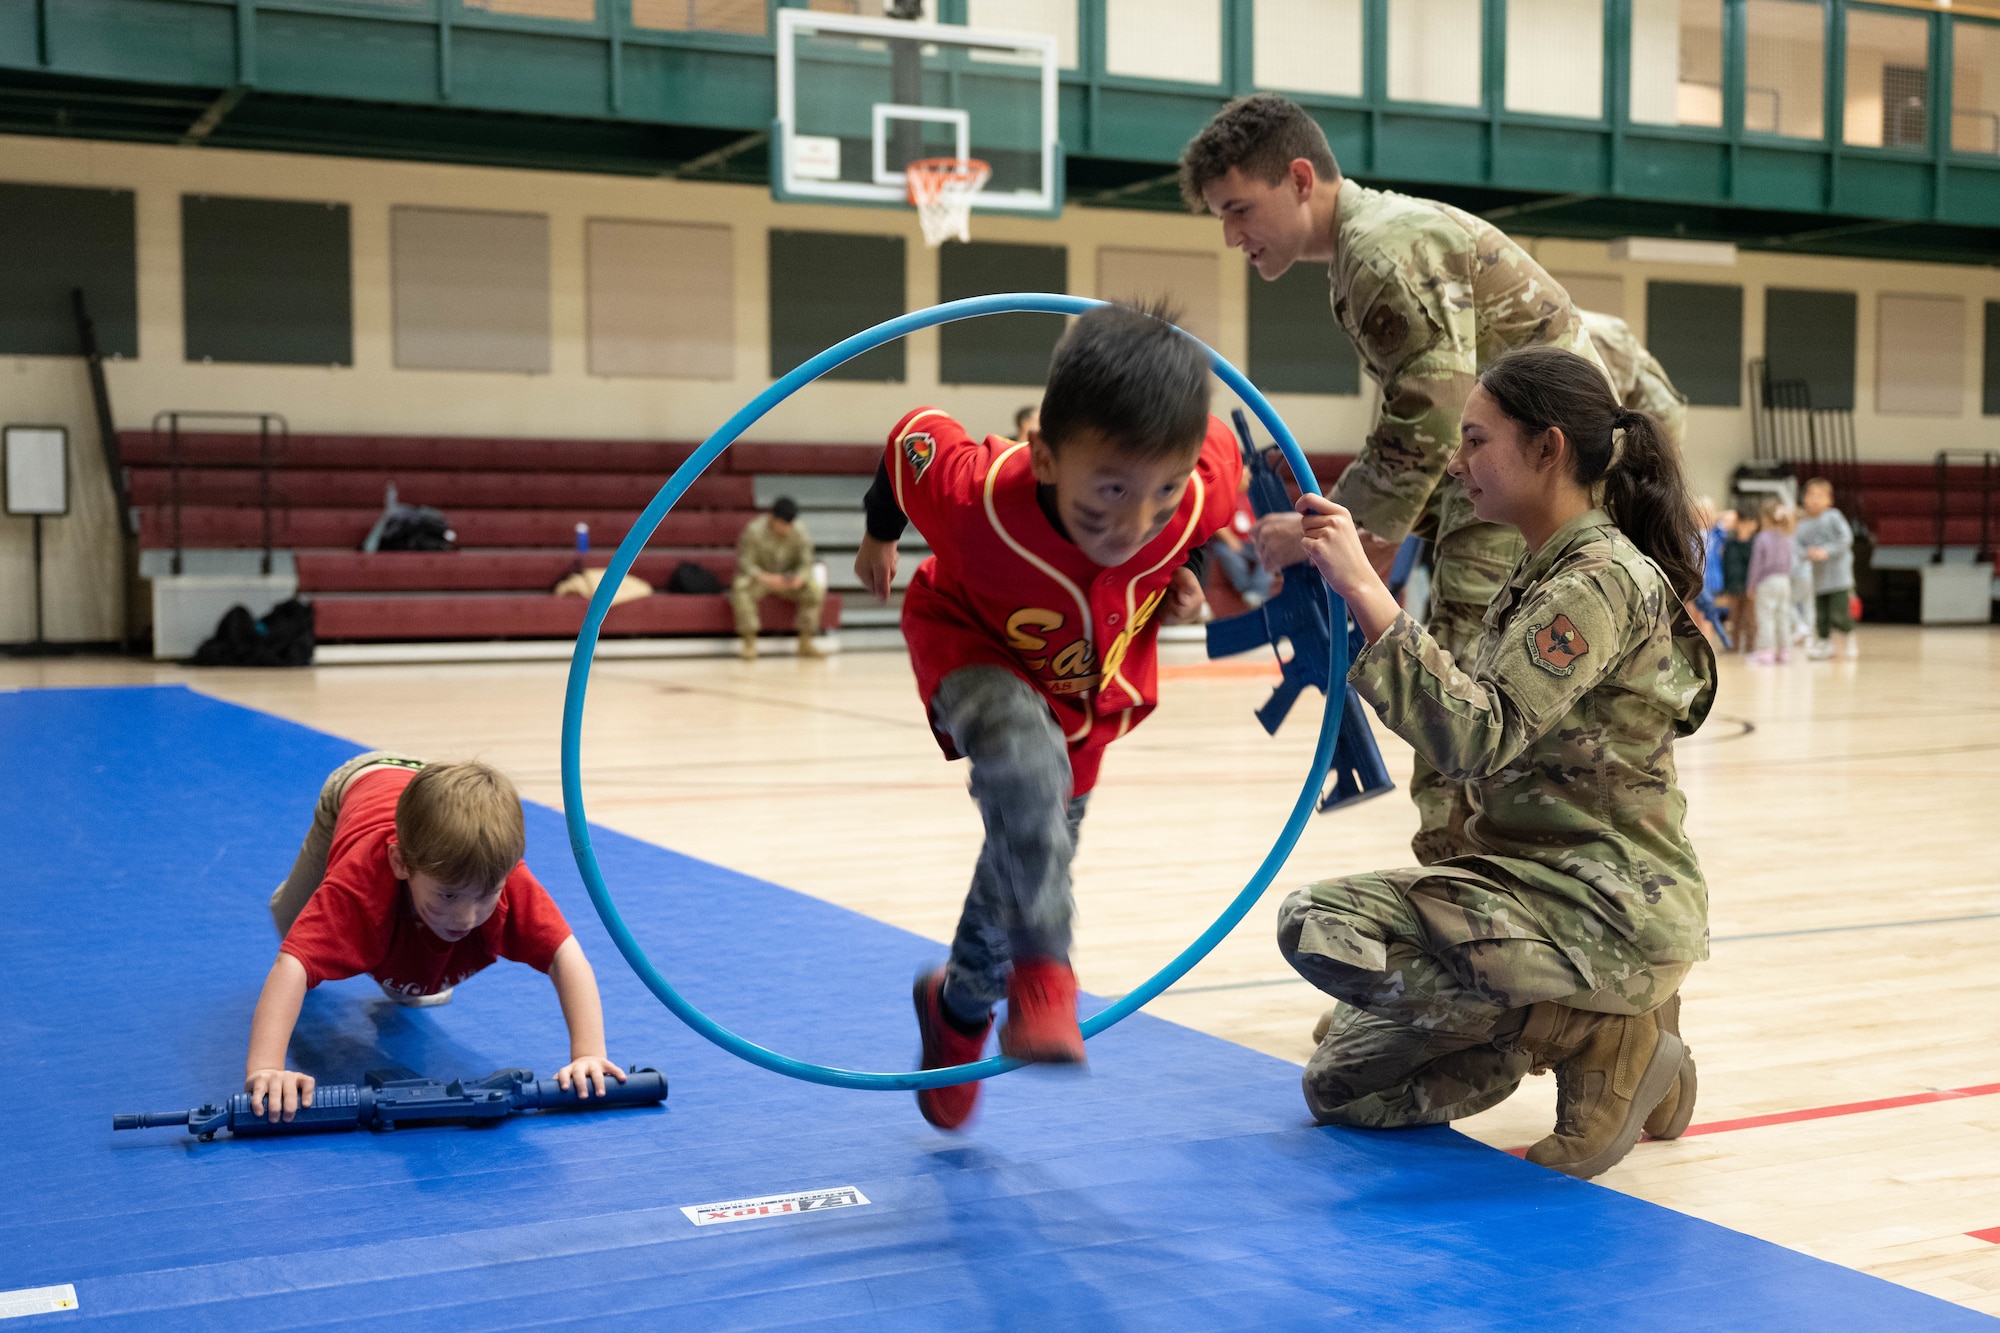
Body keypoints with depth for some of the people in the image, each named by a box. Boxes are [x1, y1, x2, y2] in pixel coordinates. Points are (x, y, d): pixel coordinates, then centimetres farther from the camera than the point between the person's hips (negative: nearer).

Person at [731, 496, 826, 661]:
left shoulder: (801, 533, -11)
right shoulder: (753, 530, -20)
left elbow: (805, 564, -9)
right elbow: (745, 563, -20)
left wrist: (800, 578, -34)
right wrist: (765, 578, -39)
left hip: (788, 579, 3)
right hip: (758, 577, -3)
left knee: (815, 590, -25)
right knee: (741, 588, -36)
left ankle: (805, 643, -15)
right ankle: (749, 643, -29)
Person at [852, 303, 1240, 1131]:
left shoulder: (1204, 482, -36)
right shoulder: (973, 495, -42)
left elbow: (1224, 450, -9)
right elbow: (914, 437, -18)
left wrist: (1195, 574, -16)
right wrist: (880, 535, 1)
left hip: (1092, 686, 4)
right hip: (973, 650, -3)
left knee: (1033, 855, 15)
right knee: (1024, 758, -38)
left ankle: (960, 1007, 44)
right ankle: (1042, 972, -24)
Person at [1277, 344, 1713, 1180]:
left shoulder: (1603, 580, -17)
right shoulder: (1540, 575, 14)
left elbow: (1473, 734, -28)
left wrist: (1366, 591, -27)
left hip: (1607, 907, -9)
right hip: (1538, 885, 9)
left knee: (1320, 924, -26)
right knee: (1342, 1086, 9)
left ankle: (1599, 1040, -10)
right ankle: (1586, 1020, 14)